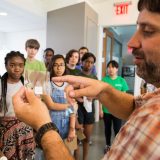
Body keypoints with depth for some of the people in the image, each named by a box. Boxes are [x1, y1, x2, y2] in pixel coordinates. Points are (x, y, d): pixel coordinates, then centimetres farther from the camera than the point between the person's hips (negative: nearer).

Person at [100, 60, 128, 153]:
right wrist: (100, 109, -3)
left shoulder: (121, 80, -5)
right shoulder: (104, 80, -5)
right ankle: (108, 145, 37)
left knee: (117, 129, 6)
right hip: (106, 109, 1)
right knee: (107, 128, 17)